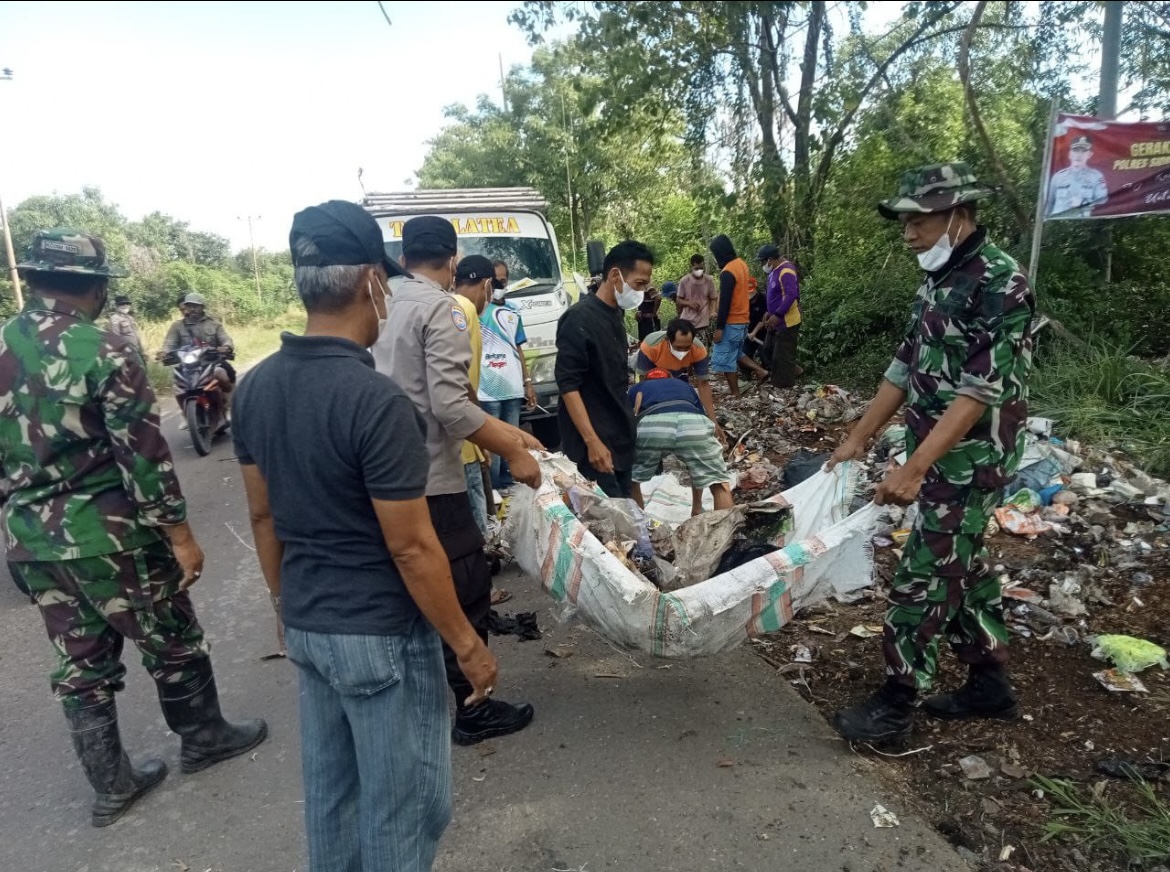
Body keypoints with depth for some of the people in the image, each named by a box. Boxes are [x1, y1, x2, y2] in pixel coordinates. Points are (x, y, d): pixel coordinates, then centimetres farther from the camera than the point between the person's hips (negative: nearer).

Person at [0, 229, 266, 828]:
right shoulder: (104, 350, -16)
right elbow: (143, 454, -18)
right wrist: (180, 533, -11)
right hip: (107, 533, -6)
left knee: (79, 665, 16)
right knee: (171, 643, 14)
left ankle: (111, 784, 28)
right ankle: (204, 738, 32)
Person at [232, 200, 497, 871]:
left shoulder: (255, 387, -1)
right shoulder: (377, 401, -25)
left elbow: (264, 516, 8)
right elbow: (411, 549, -22)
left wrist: (289, 604, 20)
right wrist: (468, 646, -10)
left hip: (306, 626, 8)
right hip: (381, 634, -8)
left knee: (330, 787, 24)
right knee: (403, 802, 12)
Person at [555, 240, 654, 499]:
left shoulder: (616, 314, 10)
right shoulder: (580, 319, -16)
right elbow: (568, 385, -21)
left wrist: (629, 423, 18)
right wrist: (592, 441, -26)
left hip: (620, 438, 9)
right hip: (596, 442, -9)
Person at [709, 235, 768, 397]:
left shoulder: (727, 272, -21)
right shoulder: (742, 264, 9)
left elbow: (725, 302, -22)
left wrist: (719, 327, -18)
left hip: (731, 323, -9)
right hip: (742, 320, 9)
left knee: (725, 359, 0)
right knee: (735, 353, 23)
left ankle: (735, 394, 4)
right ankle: (760, 370, 15)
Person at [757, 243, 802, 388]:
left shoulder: (786, 272, -22)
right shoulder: (775, 270, 9)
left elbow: (791, 296, -29)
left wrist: (777, 315, -29)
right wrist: (769, 312, 16)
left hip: (786, 322, -11)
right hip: (776, 320, 11)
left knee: (782, 356, -2)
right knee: (768, 350, 18)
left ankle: (784, 386, 10)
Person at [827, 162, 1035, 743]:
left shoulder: (999, 283, -18)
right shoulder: (939, 280, 10)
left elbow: (980, 391, -24)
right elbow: (906, 367, 13)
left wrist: (914, 468, -29)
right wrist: (858, 439, 12)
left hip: (971, 461, -9)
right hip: (939, 456, 9)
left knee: (924, 576, -2)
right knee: (963, 565, 17)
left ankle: (898, 701, 12)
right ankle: (990, 683, 33)